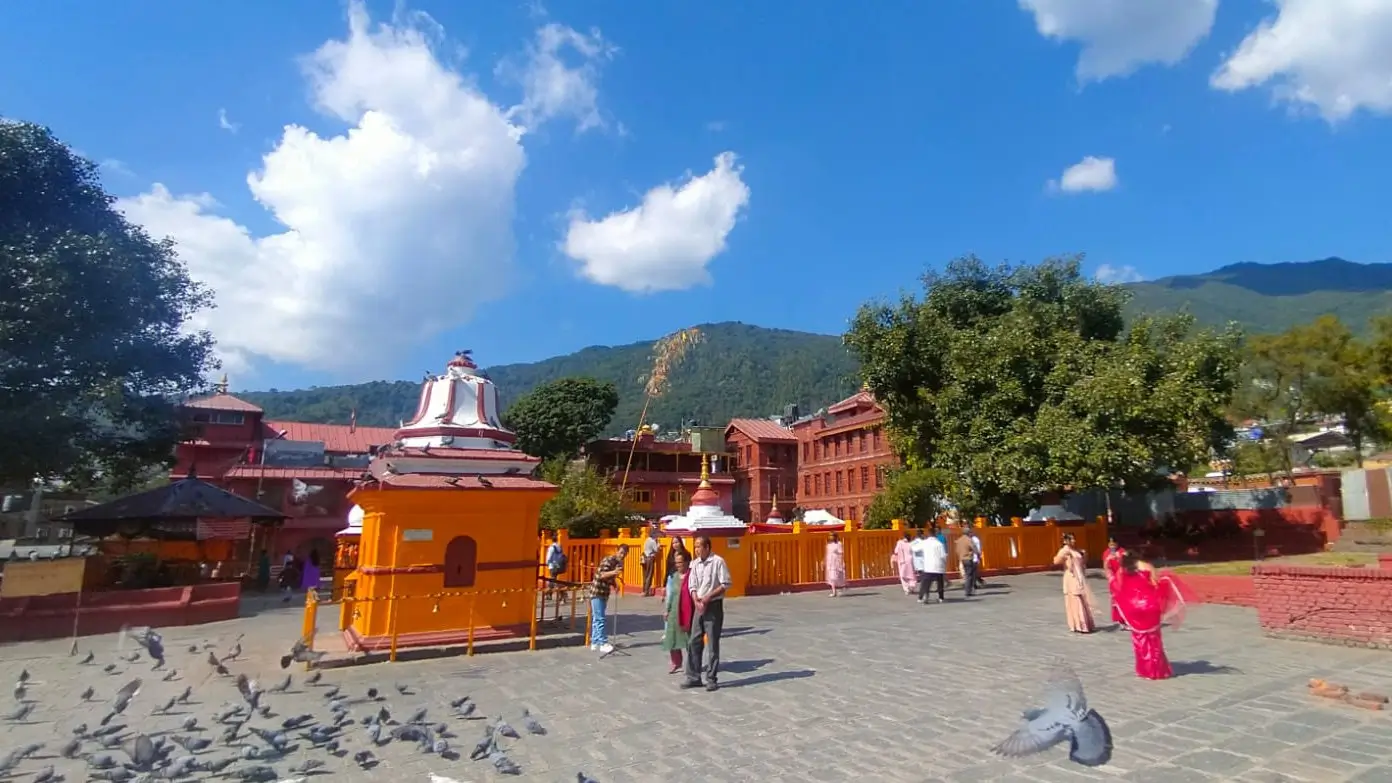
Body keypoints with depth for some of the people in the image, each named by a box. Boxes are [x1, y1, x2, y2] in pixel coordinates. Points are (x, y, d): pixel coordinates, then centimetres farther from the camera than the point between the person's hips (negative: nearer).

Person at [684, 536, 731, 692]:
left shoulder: (718, 562, -11)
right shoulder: (695, 564, 6)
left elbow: (726, 584, -13)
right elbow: (692, 586, 8)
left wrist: (708, 597, -16)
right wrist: (696, 601, -10)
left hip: (714, 606, -6)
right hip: (699, 607, 6)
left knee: (713, 644, 1)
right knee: (694, 642, 7)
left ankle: (711, 679, 10)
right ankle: (693, 677, 16)